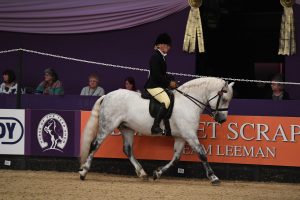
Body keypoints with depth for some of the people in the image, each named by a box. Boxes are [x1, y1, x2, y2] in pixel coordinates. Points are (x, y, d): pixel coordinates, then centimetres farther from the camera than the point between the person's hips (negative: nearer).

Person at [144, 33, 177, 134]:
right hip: (153, 86, -11)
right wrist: (169, 83, -13)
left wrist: (171, 81, 8)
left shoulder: (161, 57, 18)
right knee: (166, 101, -29)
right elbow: (156, 75, -19)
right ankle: (155, 126, -34)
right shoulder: (155, 57, -13)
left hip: (160, 85, 11)